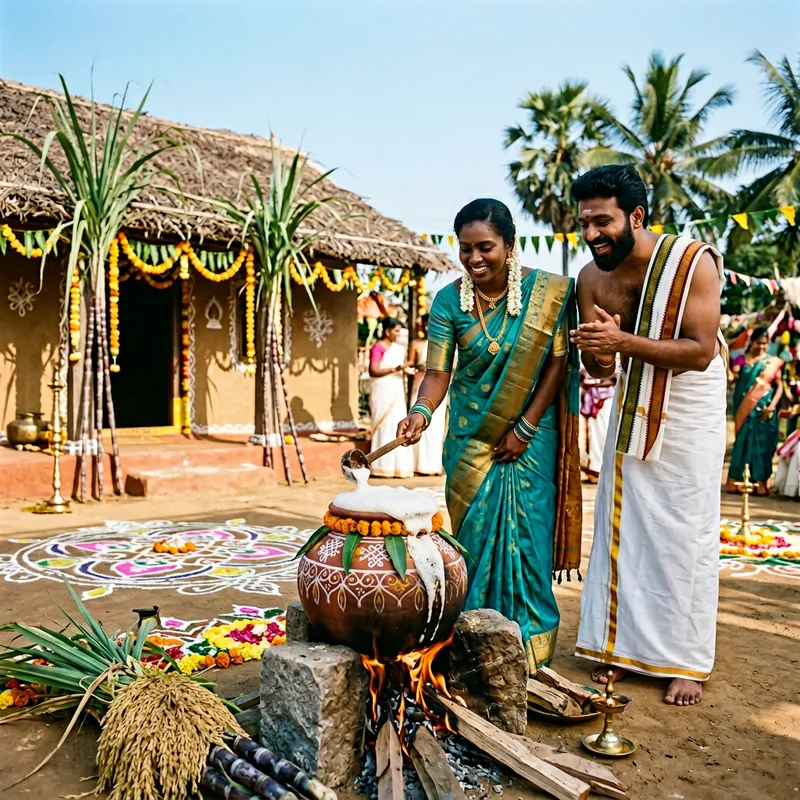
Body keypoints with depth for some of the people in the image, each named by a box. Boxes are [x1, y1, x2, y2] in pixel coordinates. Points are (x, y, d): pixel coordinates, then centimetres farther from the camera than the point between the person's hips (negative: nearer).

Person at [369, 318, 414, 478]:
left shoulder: (399, 348, 15)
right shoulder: (378, 347, -9)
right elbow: (373, 371, -18)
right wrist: (395, 369, -22)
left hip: (396, 393, 7)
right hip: (383, 393, -7)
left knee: (398, 428, 6)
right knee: (384, 428, -5)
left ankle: (397, 466, 11)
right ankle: (382, 467, 0)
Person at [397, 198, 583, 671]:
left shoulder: (546, 293, -8)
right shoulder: (449, 301, -5)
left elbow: (557, 362, -6)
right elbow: (438, 371, -9)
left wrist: (526, 427, -10)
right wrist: (422, 411, -29)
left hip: (531, 435, -1)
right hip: (471, 436, 2)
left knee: (527, 533, 0)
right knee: (475, 531, 3)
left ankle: (531, 641, 16)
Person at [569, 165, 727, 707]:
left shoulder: (693, 261, -20)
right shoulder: (592, 279, -6)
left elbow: (700, 352, -26)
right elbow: (601, 370, -2)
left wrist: (623, 341, -36)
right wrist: (596, 350, -26)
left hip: (689, 414, -4)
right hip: (633, 409, 5)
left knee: (685, 536, 0)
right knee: (621, 530, 5)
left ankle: (687, 663, 12)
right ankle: (622, 647, 18)